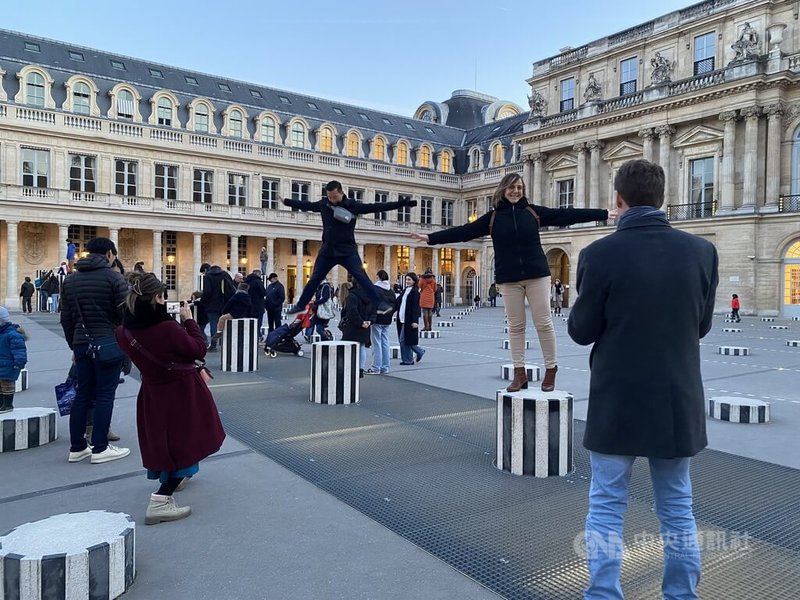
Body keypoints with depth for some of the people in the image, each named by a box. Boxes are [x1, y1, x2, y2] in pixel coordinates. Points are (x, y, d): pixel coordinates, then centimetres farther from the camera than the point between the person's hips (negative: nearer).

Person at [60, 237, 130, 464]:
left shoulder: (70, 279, 11)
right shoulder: (113, 277, -8)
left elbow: (66, 318, 14)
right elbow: (125, 314, -11)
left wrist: (73, 345, 21)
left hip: (81, 343, 6)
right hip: (108, 343, -6)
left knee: (82, 394, 13)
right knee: (104, 395, 0)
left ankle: (77, 447, 18)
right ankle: (100, 449, 5)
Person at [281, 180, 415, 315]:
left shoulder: (353, 205, -8)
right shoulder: (323, 204, 2)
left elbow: (376, 207, -11)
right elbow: (306, 205, 19)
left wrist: (403, 203, -16)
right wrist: (286, 201, 31)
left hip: (348, 250, -3)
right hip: (327, 250, 3)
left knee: (361, 277, -14)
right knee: (314, 279, 10)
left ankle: (379, 304, -13)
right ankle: (301, 304, 25)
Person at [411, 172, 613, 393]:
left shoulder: (533, 212, 4)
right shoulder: (493, 217, 4)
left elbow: (566, 215, 3)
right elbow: (464, 231, 0)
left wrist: (604, 213, 1)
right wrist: (430, 238, -6)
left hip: (537, 275, -1)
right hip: (509, 279, 1)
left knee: (544, 323, 0)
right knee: (515, 326, 6)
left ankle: (551, 369, 14)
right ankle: (519, 373, 14)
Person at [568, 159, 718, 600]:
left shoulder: (600, 255, -15)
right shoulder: (701, 251, -4)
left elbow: (581, 331, -8)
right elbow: (701, 325, 7)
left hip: (617, 403, -3)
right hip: (677, 401, 4)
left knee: (606, 506, 10)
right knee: (677, 508, 19)